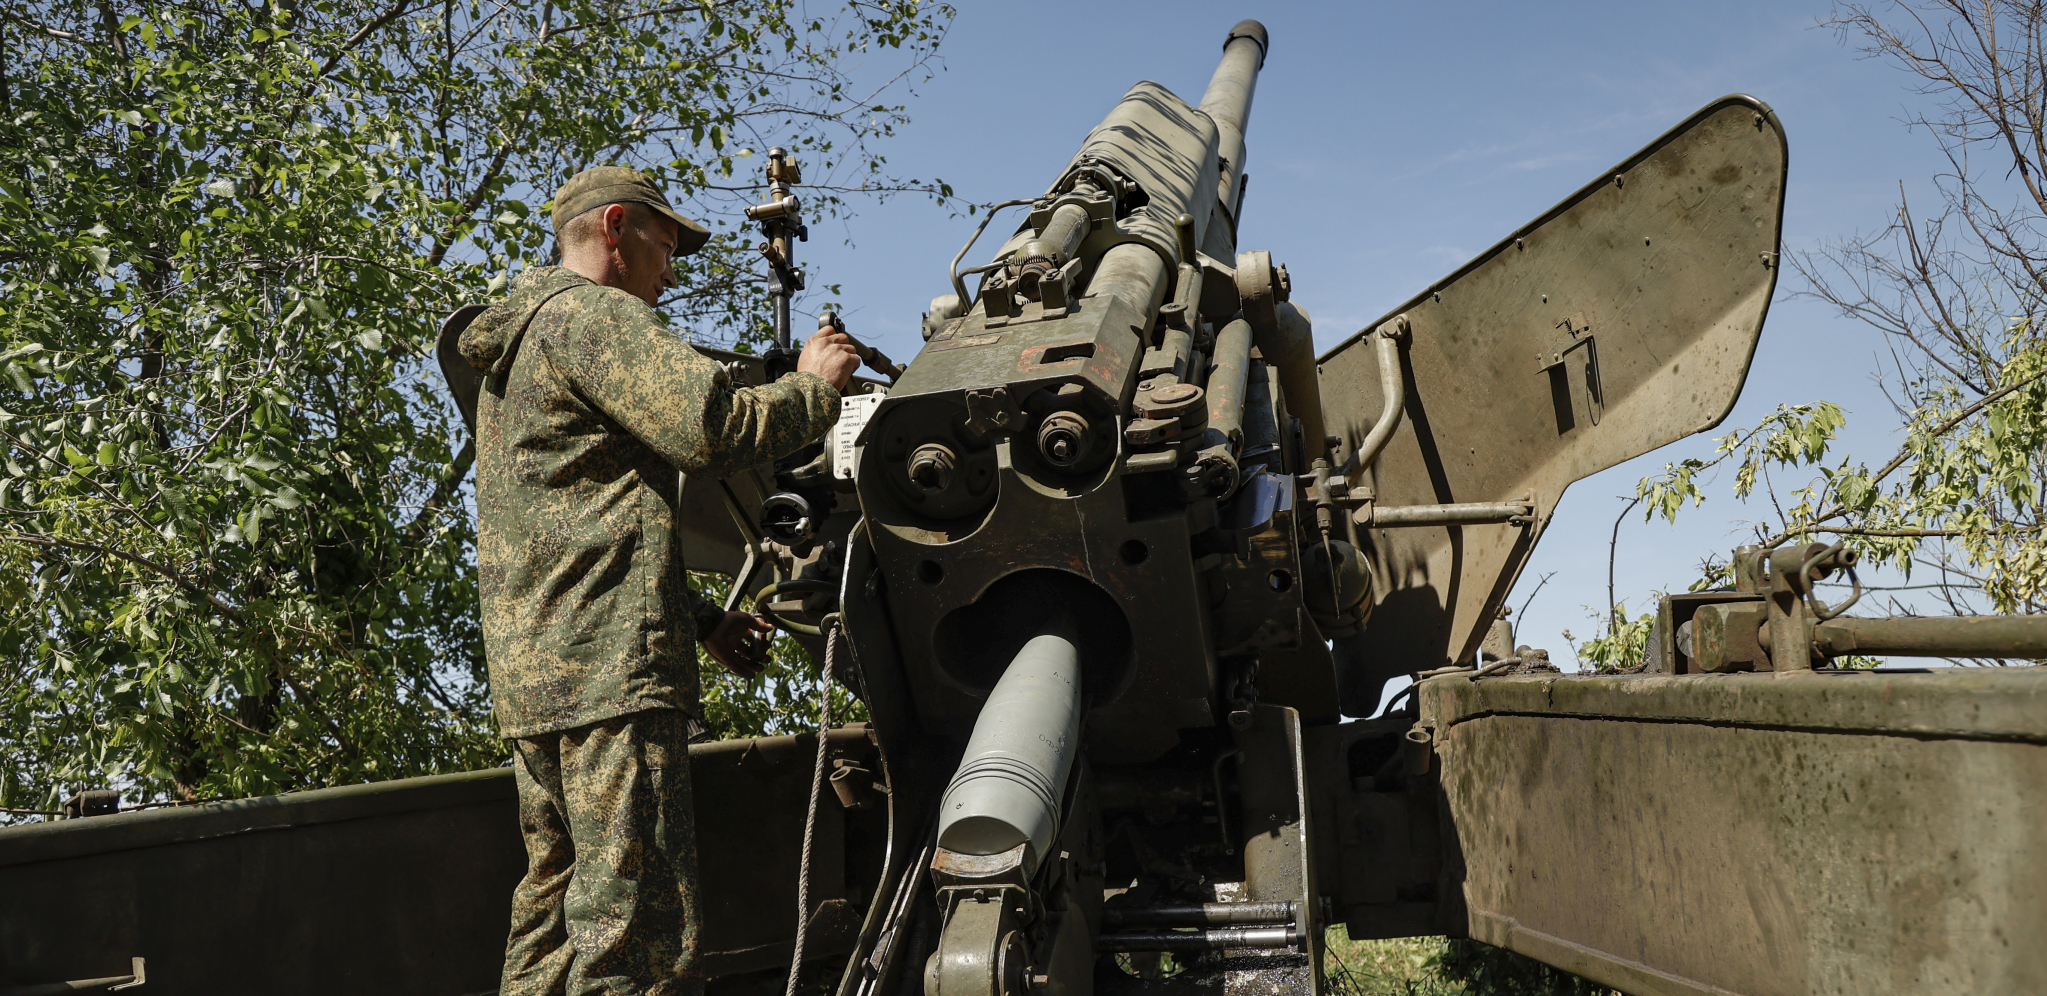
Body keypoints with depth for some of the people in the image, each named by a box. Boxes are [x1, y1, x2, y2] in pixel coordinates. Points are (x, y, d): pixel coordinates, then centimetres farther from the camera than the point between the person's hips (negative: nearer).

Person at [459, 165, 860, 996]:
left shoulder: (514, 352, 30)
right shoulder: (594, 316, -3)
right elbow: (711, 425, -18)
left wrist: (698, 618, 24)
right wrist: (813, 386, 0)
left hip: (529, 677, 10)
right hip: (609, 672, -10)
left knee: (555, 914, 11)